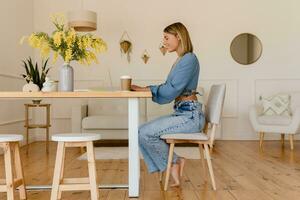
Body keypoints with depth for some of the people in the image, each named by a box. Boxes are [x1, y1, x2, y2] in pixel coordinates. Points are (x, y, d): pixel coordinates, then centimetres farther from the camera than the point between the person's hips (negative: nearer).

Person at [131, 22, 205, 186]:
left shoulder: (189, 59, -12)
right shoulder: (180, 60, 17)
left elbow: (171, 90, -19)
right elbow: (169, 88, 11)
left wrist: (147, 89, -7)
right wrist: (144, 89, -1)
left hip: (190, 116, -9)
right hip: (181, 113, 9)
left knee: (145, 133, -17)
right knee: (142, 132, 1)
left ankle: (174, 162, 4)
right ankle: (173, 165, 5)